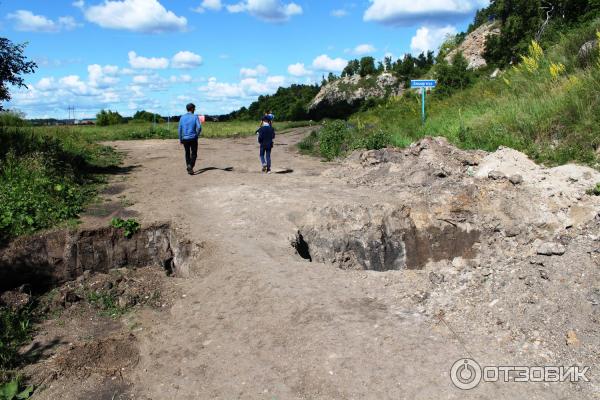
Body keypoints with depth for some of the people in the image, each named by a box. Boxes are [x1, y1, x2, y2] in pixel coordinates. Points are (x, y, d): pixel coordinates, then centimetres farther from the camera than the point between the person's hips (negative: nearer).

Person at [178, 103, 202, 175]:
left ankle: (189, 168, 15)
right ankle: (190, 166, -19)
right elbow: (199, 127, -15)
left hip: (185, 139, 3)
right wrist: (197, 135, 2)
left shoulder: (182, 117, 4)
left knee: (187, 153, 16)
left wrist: (180, 139, 9)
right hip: (193, 138, -3)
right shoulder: (195, 117, -5)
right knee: (194, 154, 5)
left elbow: (180, 129, 2)